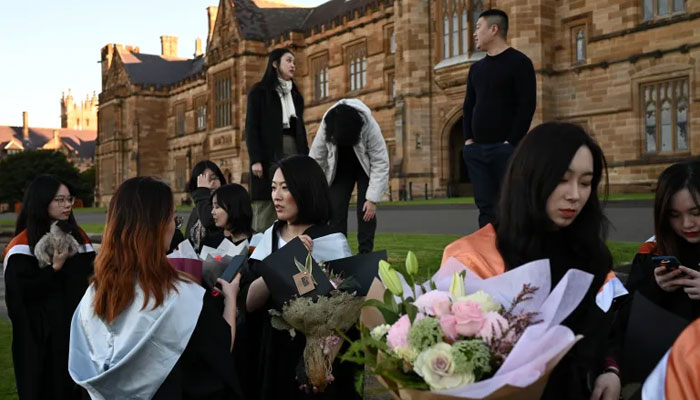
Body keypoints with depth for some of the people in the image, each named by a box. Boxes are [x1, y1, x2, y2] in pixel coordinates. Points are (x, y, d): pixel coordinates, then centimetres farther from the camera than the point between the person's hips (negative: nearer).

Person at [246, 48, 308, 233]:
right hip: (269, 152, -5)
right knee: (266, 204, -7)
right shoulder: (259, 91, 3)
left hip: (294, 150, 5)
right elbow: (251, 127, -4)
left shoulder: (296, 95, 20)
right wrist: (255, 159, -14)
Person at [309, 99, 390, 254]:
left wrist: (373, 199, -29)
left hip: (366, 168, -2)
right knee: (335, 208, -9)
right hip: (340, 169, 2)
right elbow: (315, 161, -20)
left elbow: (380, 163, -29)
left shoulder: (370, 128, -34)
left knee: (365, 210, -14)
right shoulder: (325, 129, -28)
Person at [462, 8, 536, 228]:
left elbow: (527, 105, -11)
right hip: (476, 150, 6)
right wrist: (468, 138, 5)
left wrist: (512, 142, -17)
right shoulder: (476, 68, 17)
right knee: (486, 207, 5)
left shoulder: (519, 62, -4)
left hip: (505, 148, -6)